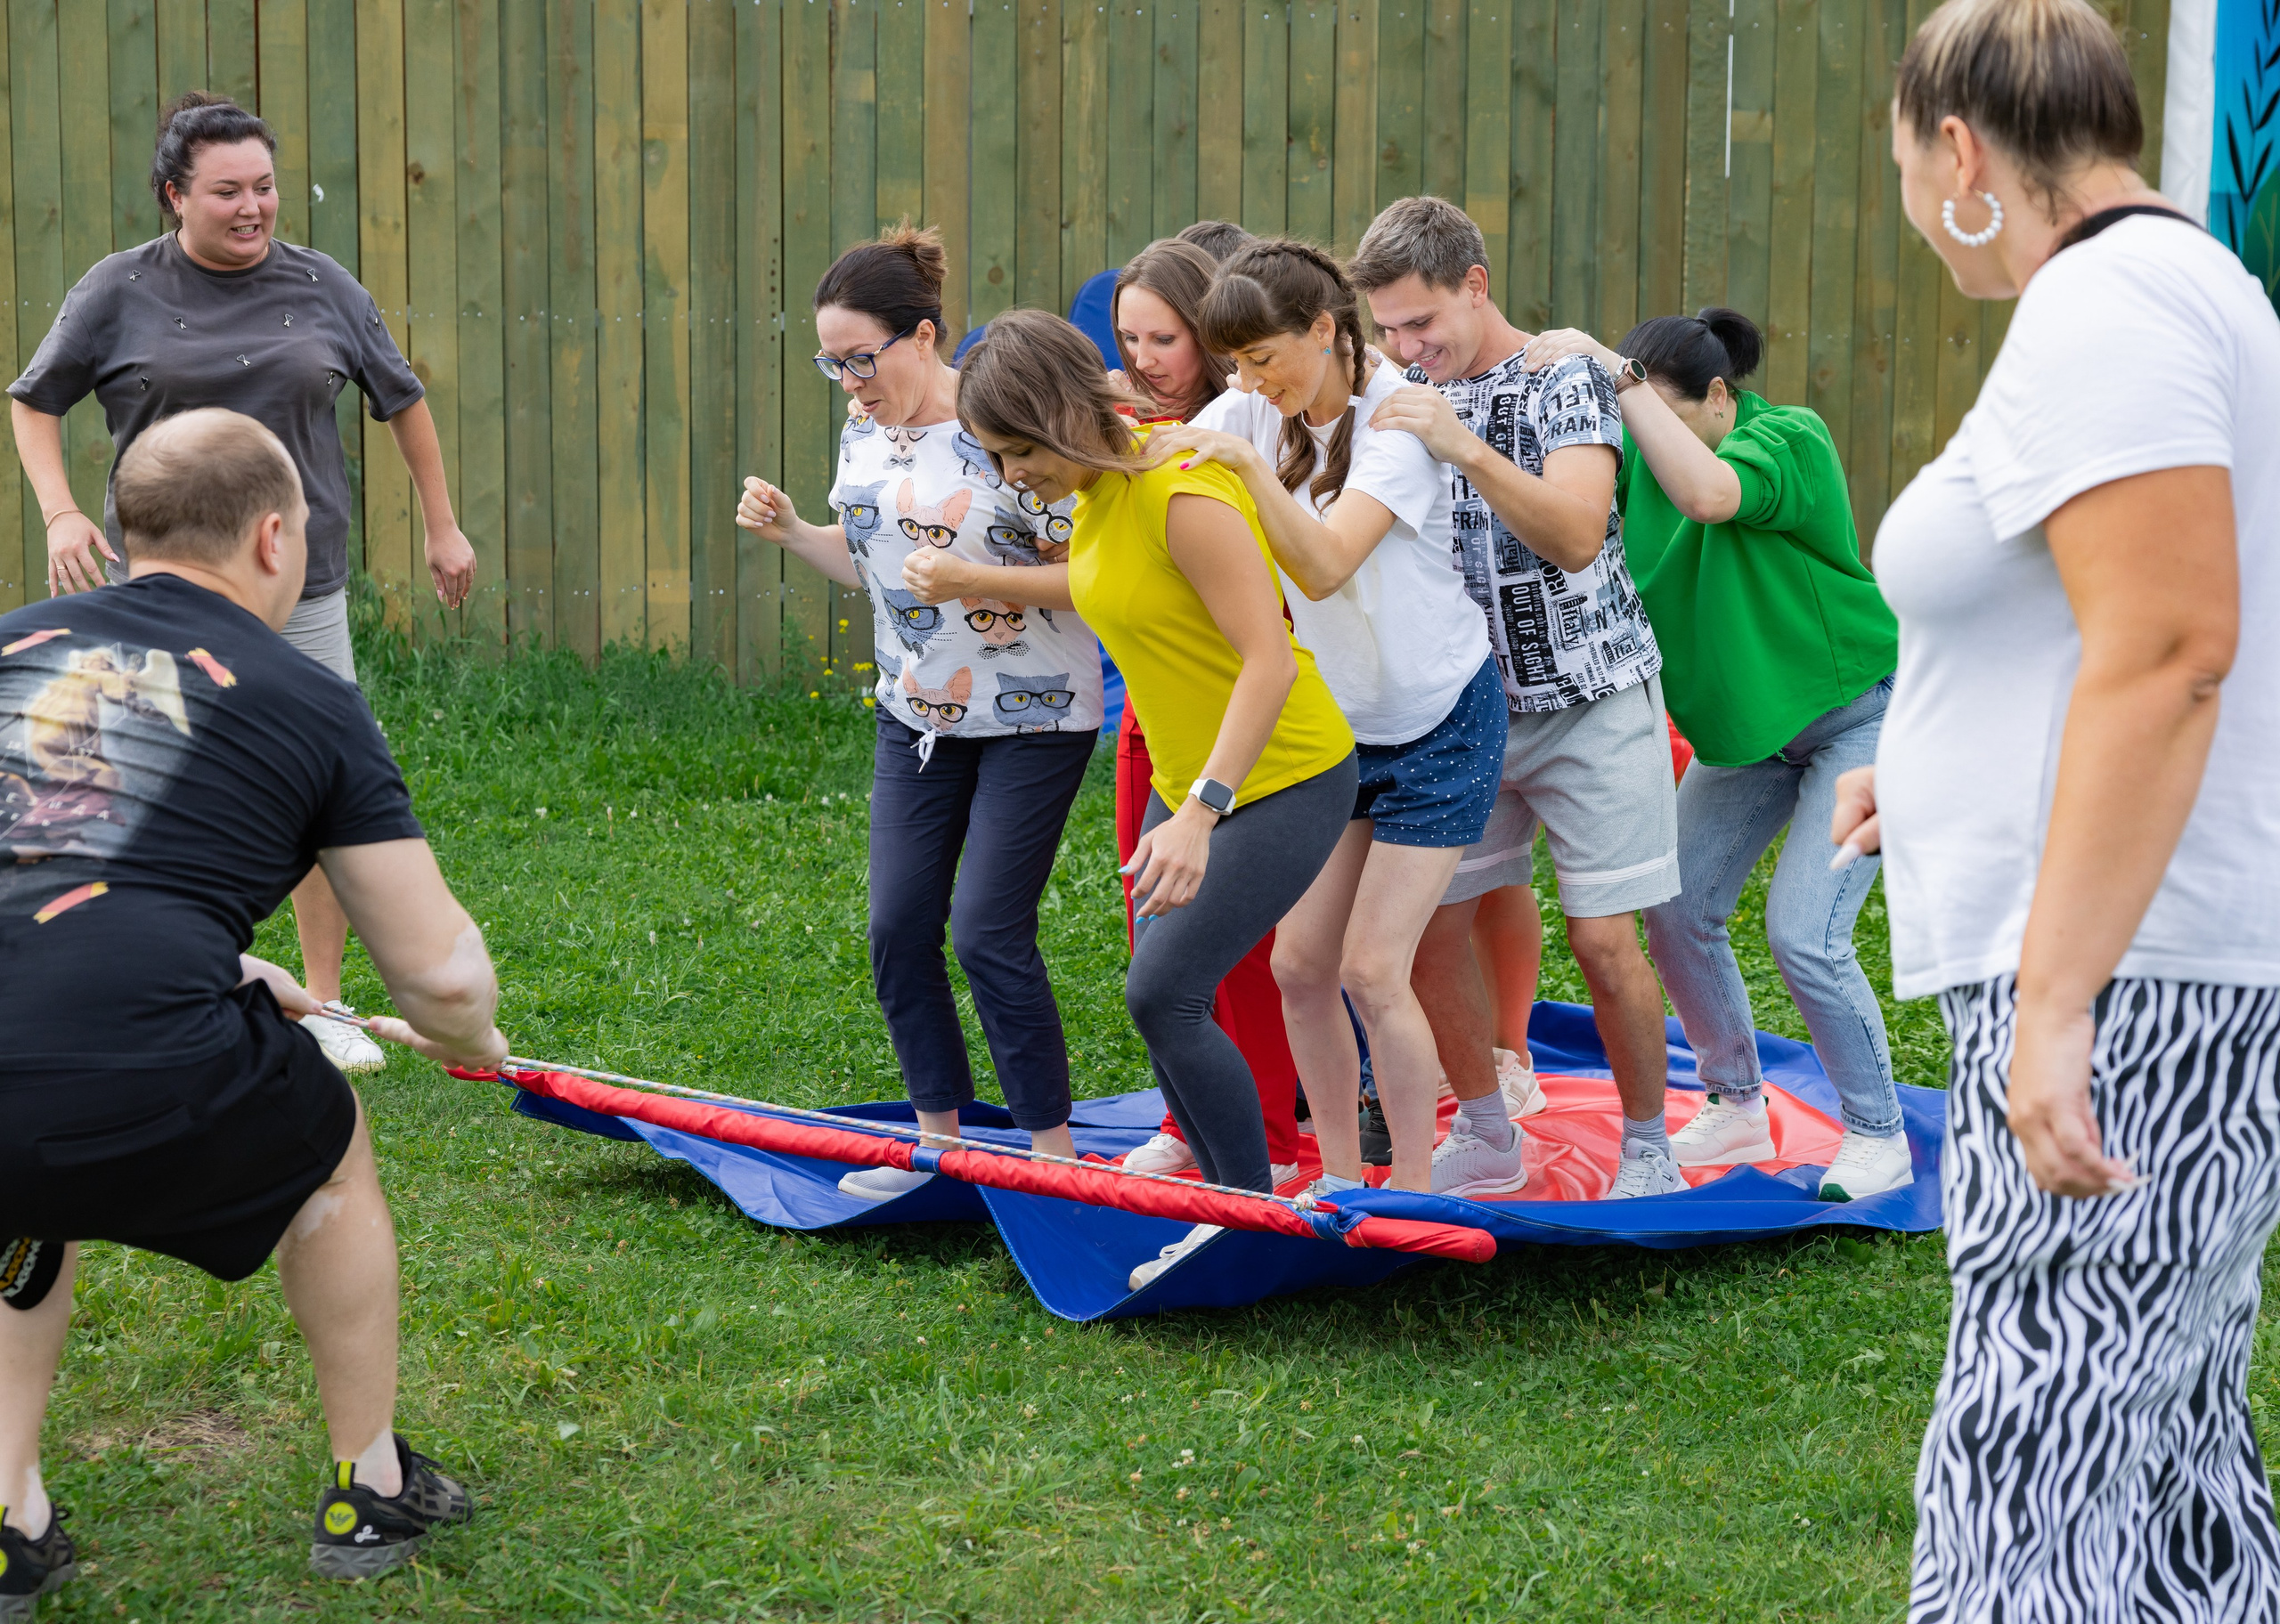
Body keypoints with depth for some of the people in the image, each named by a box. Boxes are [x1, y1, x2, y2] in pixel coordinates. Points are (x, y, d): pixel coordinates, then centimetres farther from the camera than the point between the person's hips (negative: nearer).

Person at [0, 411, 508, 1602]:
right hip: (143, 1099, -4)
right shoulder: (311, 706, 10)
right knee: (329, 1150, 30)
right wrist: (471, 1040, 37)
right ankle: (370, 1491, 42)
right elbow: (439, 974, 12)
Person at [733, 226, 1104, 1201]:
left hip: (1032, 717, -7)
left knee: (987, 933, -10)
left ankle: (1055, 1155, 3)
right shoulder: (864, 432, 3)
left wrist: (973, 579, -29)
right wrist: (790, 530, -1)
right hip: (917, 717, 7)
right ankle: (939, 1139, 19)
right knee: (898, 928, 5)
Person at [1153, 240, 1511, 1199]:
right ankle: (1339, 1179, 16)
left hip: (1439, 724, -6)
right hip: (1339, 724, 6)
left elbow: (1322, 565, -31)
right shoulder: (1253, 413, -2)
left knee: (1372, 968, -10)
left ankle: (1414, 1186, 4)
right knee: (1300, 962, 2)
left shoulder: (1400, 416, -21)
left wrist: (1250, 462, -41)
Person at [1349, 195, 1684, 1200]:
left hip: (1589, 700, -5)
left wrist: (1467, 449, -35)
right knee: (1429, 926, 0)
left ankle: (1647, 1145, 13)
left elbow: (1576, 536, -23)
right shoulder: (1404, 395, 6)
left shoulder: (1566, 380, -10)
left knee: (1603, 939, -6)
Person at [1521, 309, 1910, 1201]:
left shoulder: (1791, 439, -23)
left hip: (1853, 714, -7)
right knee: (1678, 913, 1)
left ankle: (1879, 1140, 2)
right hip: (1745, 724, 7)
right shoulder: (1640, 455, -3)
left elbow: (1705, 493, -43)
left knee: (1804, 935, -14)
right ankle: (1737, 1108, 21)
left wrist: (1616, 376, -43)